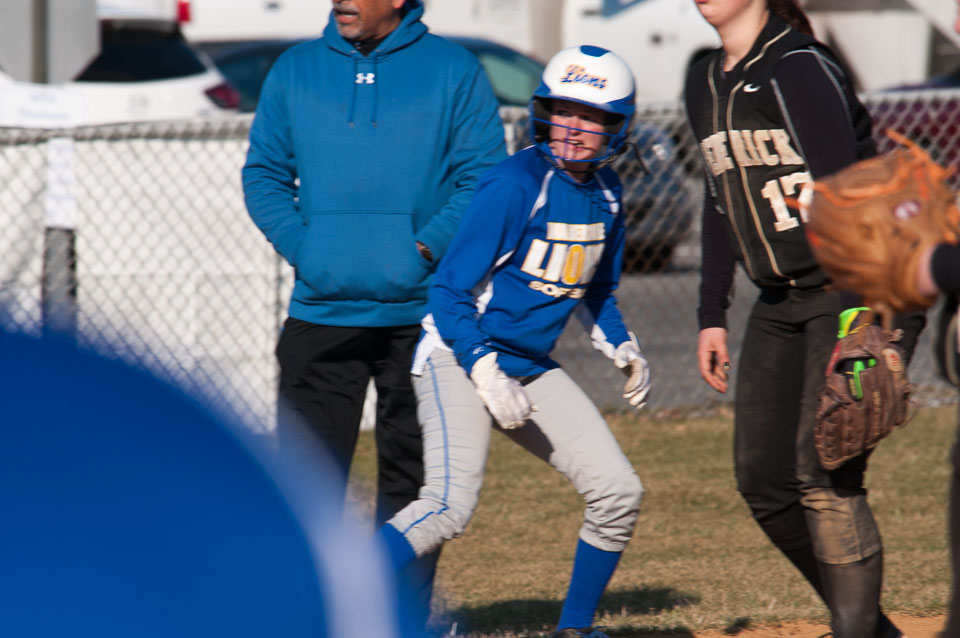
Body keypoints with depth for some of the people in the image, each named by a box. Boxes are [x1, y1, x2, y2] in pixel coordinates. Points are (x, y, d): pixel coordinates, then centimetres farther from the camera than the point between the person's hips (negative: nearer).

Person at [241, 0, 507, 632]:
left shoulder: (454, 70, 2)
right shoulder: (294, 70, 10)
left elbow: (483, 175, -2)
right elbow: (264, 172, 11)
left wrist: (425, 249, -14)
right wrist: (301, 246, -5)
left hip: (419, 310, -2)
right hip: (321, 311, 2)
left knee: (411, 472, 6)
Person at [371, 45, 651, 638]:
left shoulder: (605, 191, 6)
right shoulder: (515, 184, -17)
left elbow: (597, 289, 23)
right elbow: (450, 290, -17)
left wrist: (621, 346, 5)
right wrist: (486, 374, -25)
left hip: (532, 367, 8)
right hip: (461, 357, -8)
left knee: (618, 493, 3)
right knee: (449, 506, -25)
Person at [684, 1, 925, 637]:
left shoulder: (798, 69, -15)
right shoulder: (706, 83, 13)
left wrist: (861, 313, -29)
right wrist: (712, 315, 18)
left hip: (859, 292, -9)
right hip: (782, 304, 9)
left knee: (825, 474, -16)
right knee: (763, 480, 4)